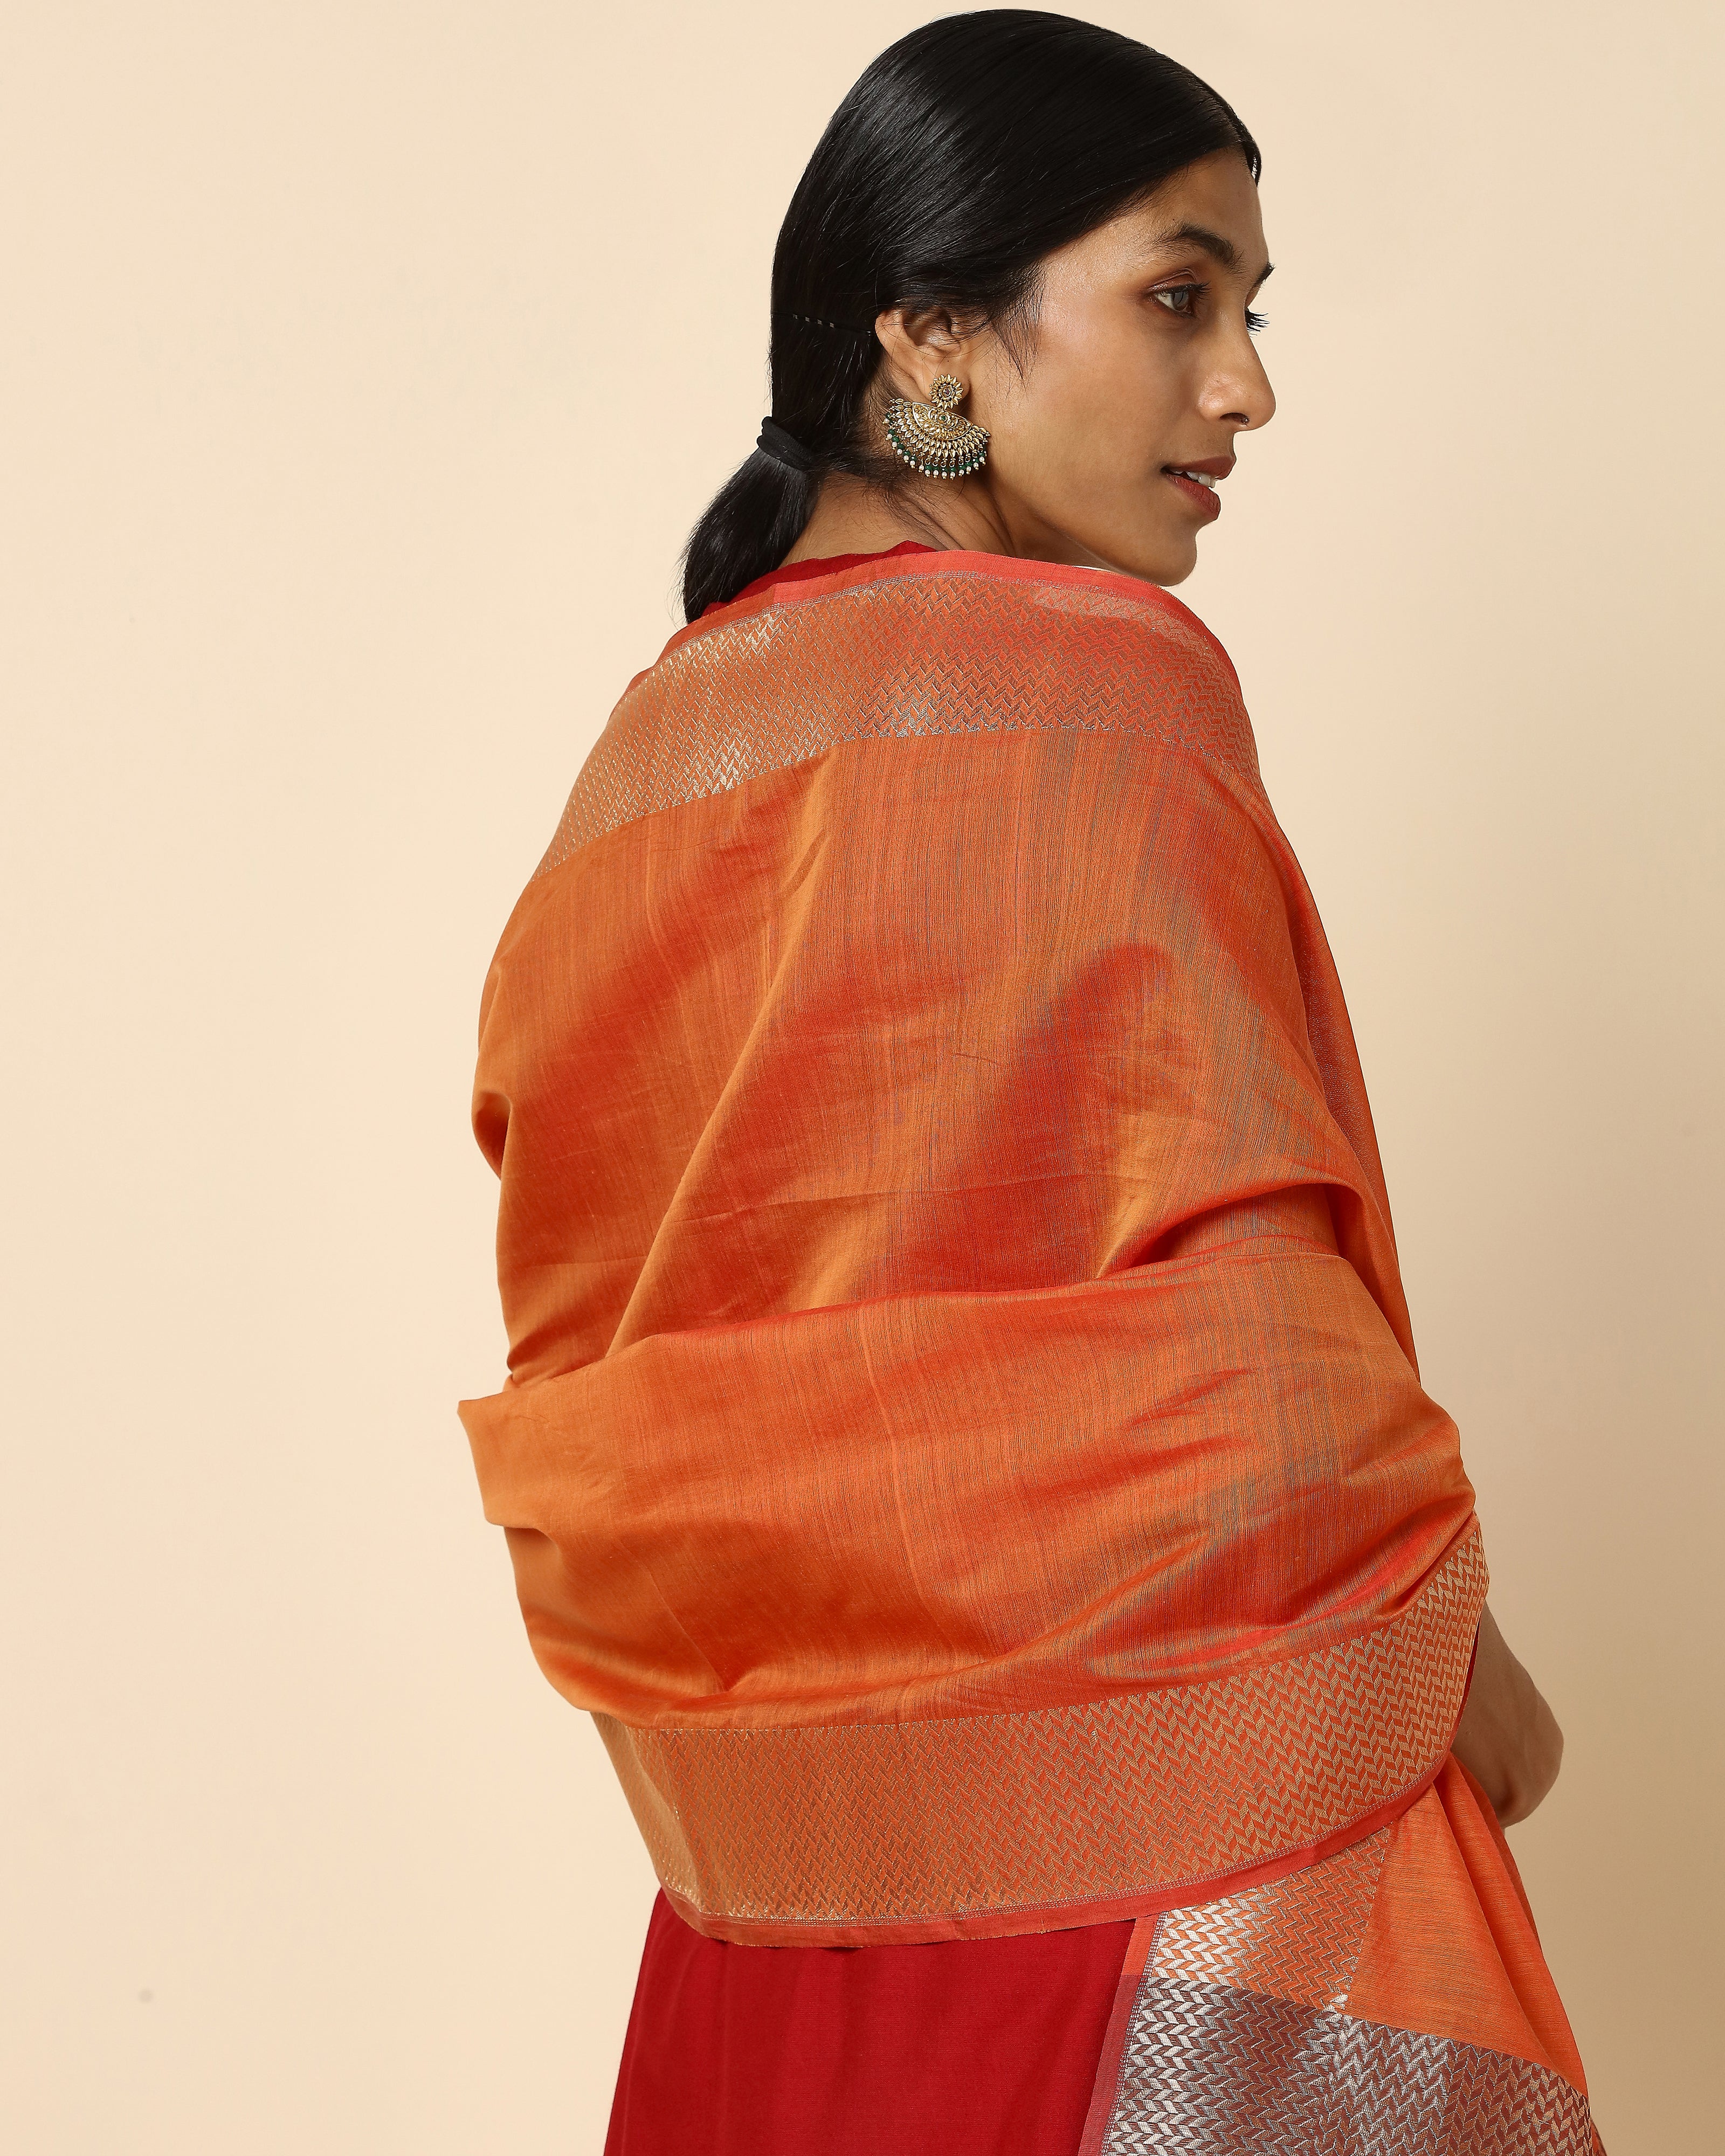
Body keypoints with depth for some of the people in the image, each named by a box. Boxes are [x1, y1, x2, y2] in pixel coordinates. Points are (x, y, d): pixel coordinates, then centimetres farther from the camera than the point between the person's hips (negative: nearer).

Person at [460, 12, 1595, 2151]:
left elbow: (589, 1358, 9)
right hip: (1154, 1821, -7)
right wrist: (1456, 1664, -4)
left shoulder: (650, 745, 6)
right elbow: (1240, 1325, -19)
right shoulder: (1096, 683, -14)